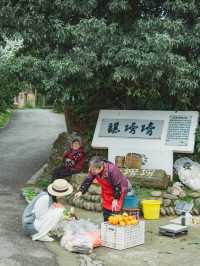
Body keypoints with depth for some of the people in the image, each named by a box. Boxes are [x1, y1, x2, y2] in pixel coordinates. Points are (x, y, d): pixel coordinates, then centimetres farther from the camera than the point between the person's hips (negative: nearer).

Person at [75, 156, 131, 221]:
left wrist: (115, 199, -25)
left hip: (119, 189, -6)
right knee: (106, 212, 10)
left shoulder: (112, 170, -38)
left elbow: (117, 185, -29)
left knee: (115, 211, -10)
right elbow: (87, 181, -13)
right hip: (107, 192, 6)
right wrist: (81, 191, -26)